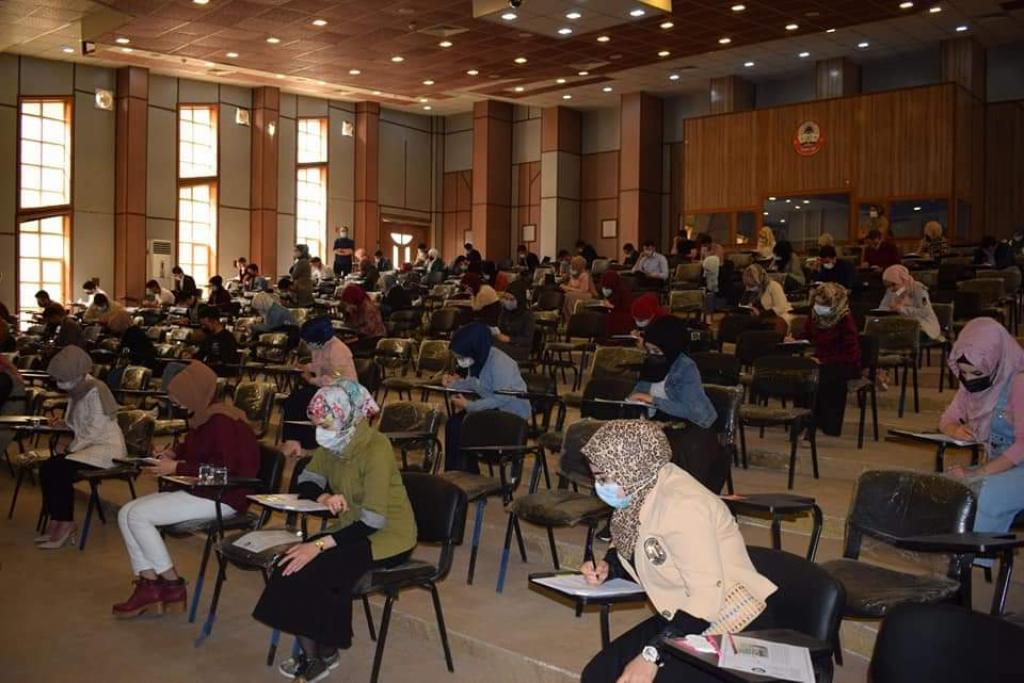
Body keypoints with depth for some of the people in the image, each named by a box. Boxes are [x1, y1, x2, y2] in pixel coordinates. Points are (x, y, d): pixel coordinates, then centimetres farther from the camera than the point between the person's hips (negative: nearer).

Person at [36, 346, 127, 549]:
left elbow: (96, 429, -20)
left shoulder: (95, 391, -17)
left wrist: (71, 449, -17)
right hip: (87, 446, 9)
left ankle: (66, 525, -11)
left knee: (61, 470, -24)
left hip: (107, 448, -9)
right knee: (46, 467, -10)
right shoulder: (77, 391, 11)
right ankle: (55, 521, -5)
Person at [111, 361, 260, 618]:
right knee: (126, 512, 2)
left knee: (138, 515, -15)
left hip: (222, 498, -10)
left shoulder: (220, 420, -19)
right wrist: (172, 452, 8)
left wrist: (177, 468, -19)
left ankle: (172, 585, -3)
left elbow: (224, 469, -25)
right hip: (200, 490, 10)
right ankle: (148, 585, -1)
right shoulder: (203, 416, 10)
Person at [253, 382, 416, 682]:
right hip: (351, 527, 7)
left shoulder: (376, 449, -25)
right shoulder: (332, 443, -3)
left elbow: (372, 521, -28)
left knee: (316, 570, -24)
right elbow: (306, 482, 6)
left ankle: (325, 653, -1)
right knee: (289, 564, -15)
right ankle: (309, 652, -2)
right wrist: (324, 498, -18)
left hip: (387, 534, -7)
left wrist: (319, 545, -33)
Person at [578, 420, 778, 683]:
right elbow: (637, 556, 18)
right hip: (683, 616, 9)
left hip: (735, 627, -9)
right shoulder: (641, 490, -1)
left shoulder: (680, 504, -27)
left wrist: (652, 654, -31)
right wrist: (608, 567, -3)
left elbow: (707, 597, -31)